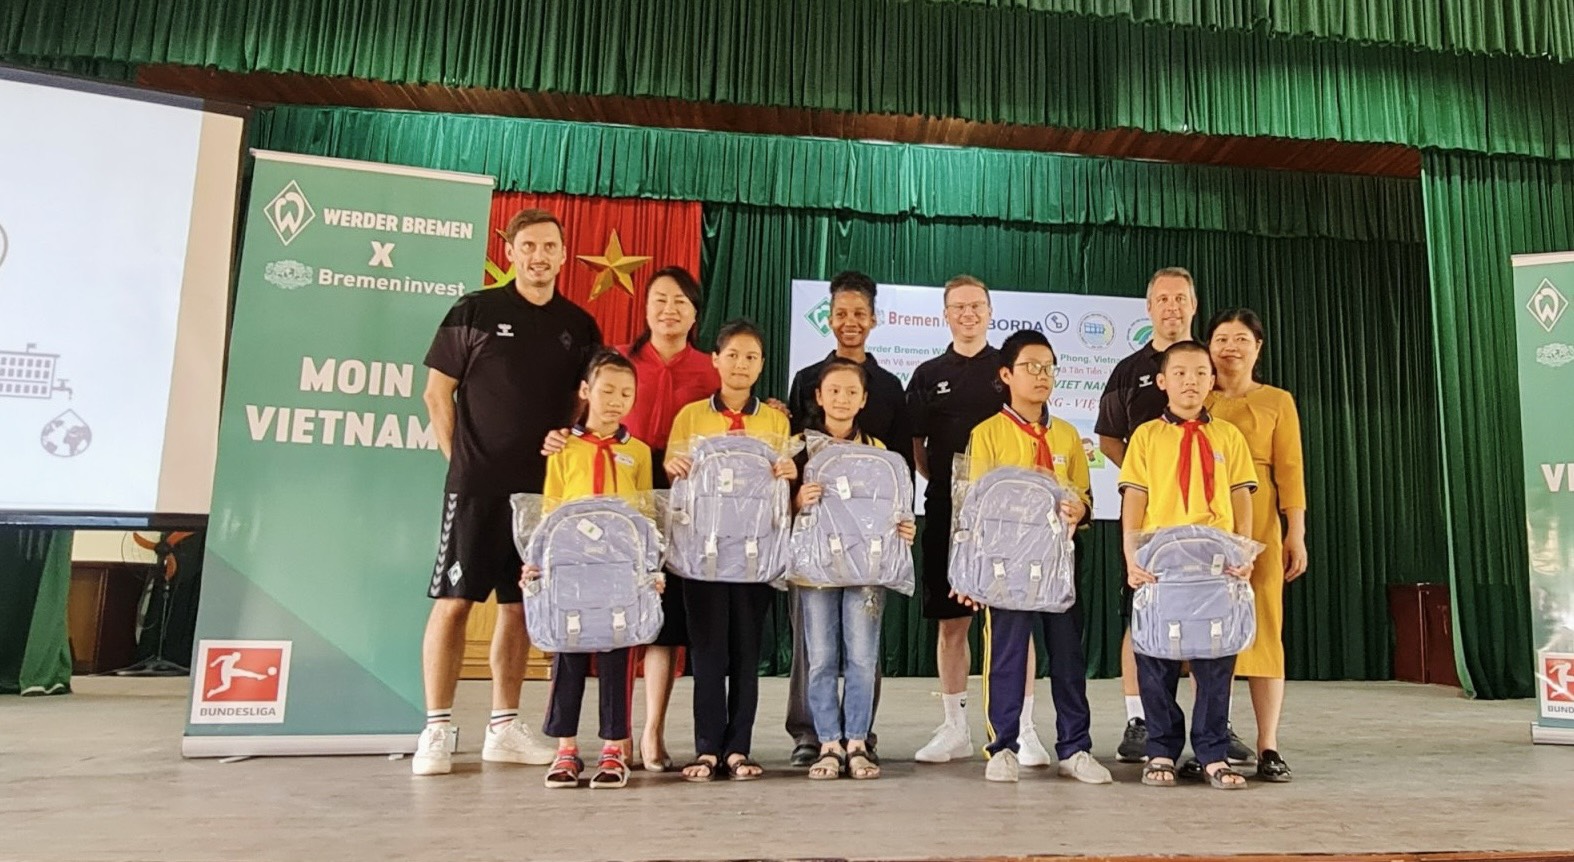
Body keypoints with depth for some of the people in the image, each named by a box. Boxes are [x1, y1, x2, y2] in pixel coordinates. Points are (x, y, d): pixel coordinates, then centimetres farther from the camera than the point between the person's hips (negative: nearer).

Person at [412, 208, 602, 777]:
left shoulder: (579, 326, 9)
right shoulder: (474, 311, 1)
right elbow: (437, 392, 3)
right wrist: (459, 458, -1)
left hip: (543, 487, 3)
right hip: (476, 484, -3)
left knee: (520, 605, 9)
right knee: (453, 600, -2)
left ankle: (504, 728, 18)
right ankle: (436, 730, 7)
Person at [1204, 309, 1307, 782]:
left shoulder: (1277, 401, 9)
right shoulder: (1197, 402, 13)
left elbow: (1290, 471, 4)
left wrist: (1296, 533, -3)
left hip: (1258, 525, -1)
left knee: (1263, 630, -2)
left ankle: (1268, 747, 4)